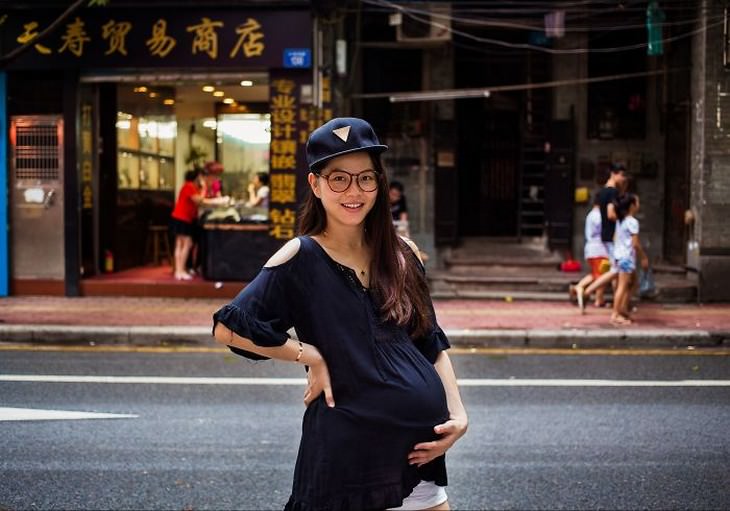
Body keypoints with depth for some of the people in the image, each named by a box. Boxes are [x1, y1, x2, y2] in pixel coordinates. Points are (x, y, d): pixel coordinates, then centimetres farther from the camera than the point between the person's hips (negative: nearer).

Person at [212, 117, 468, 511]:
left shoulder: (402, 255, 6)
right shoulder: (302, 258, -8)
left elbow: (433, 343, 13)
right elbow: (230, 328, -14)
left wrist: (457, 413, 2)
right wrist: (311, 357, -11)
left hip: (418, 447, 5)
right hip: (349, 451, -5)